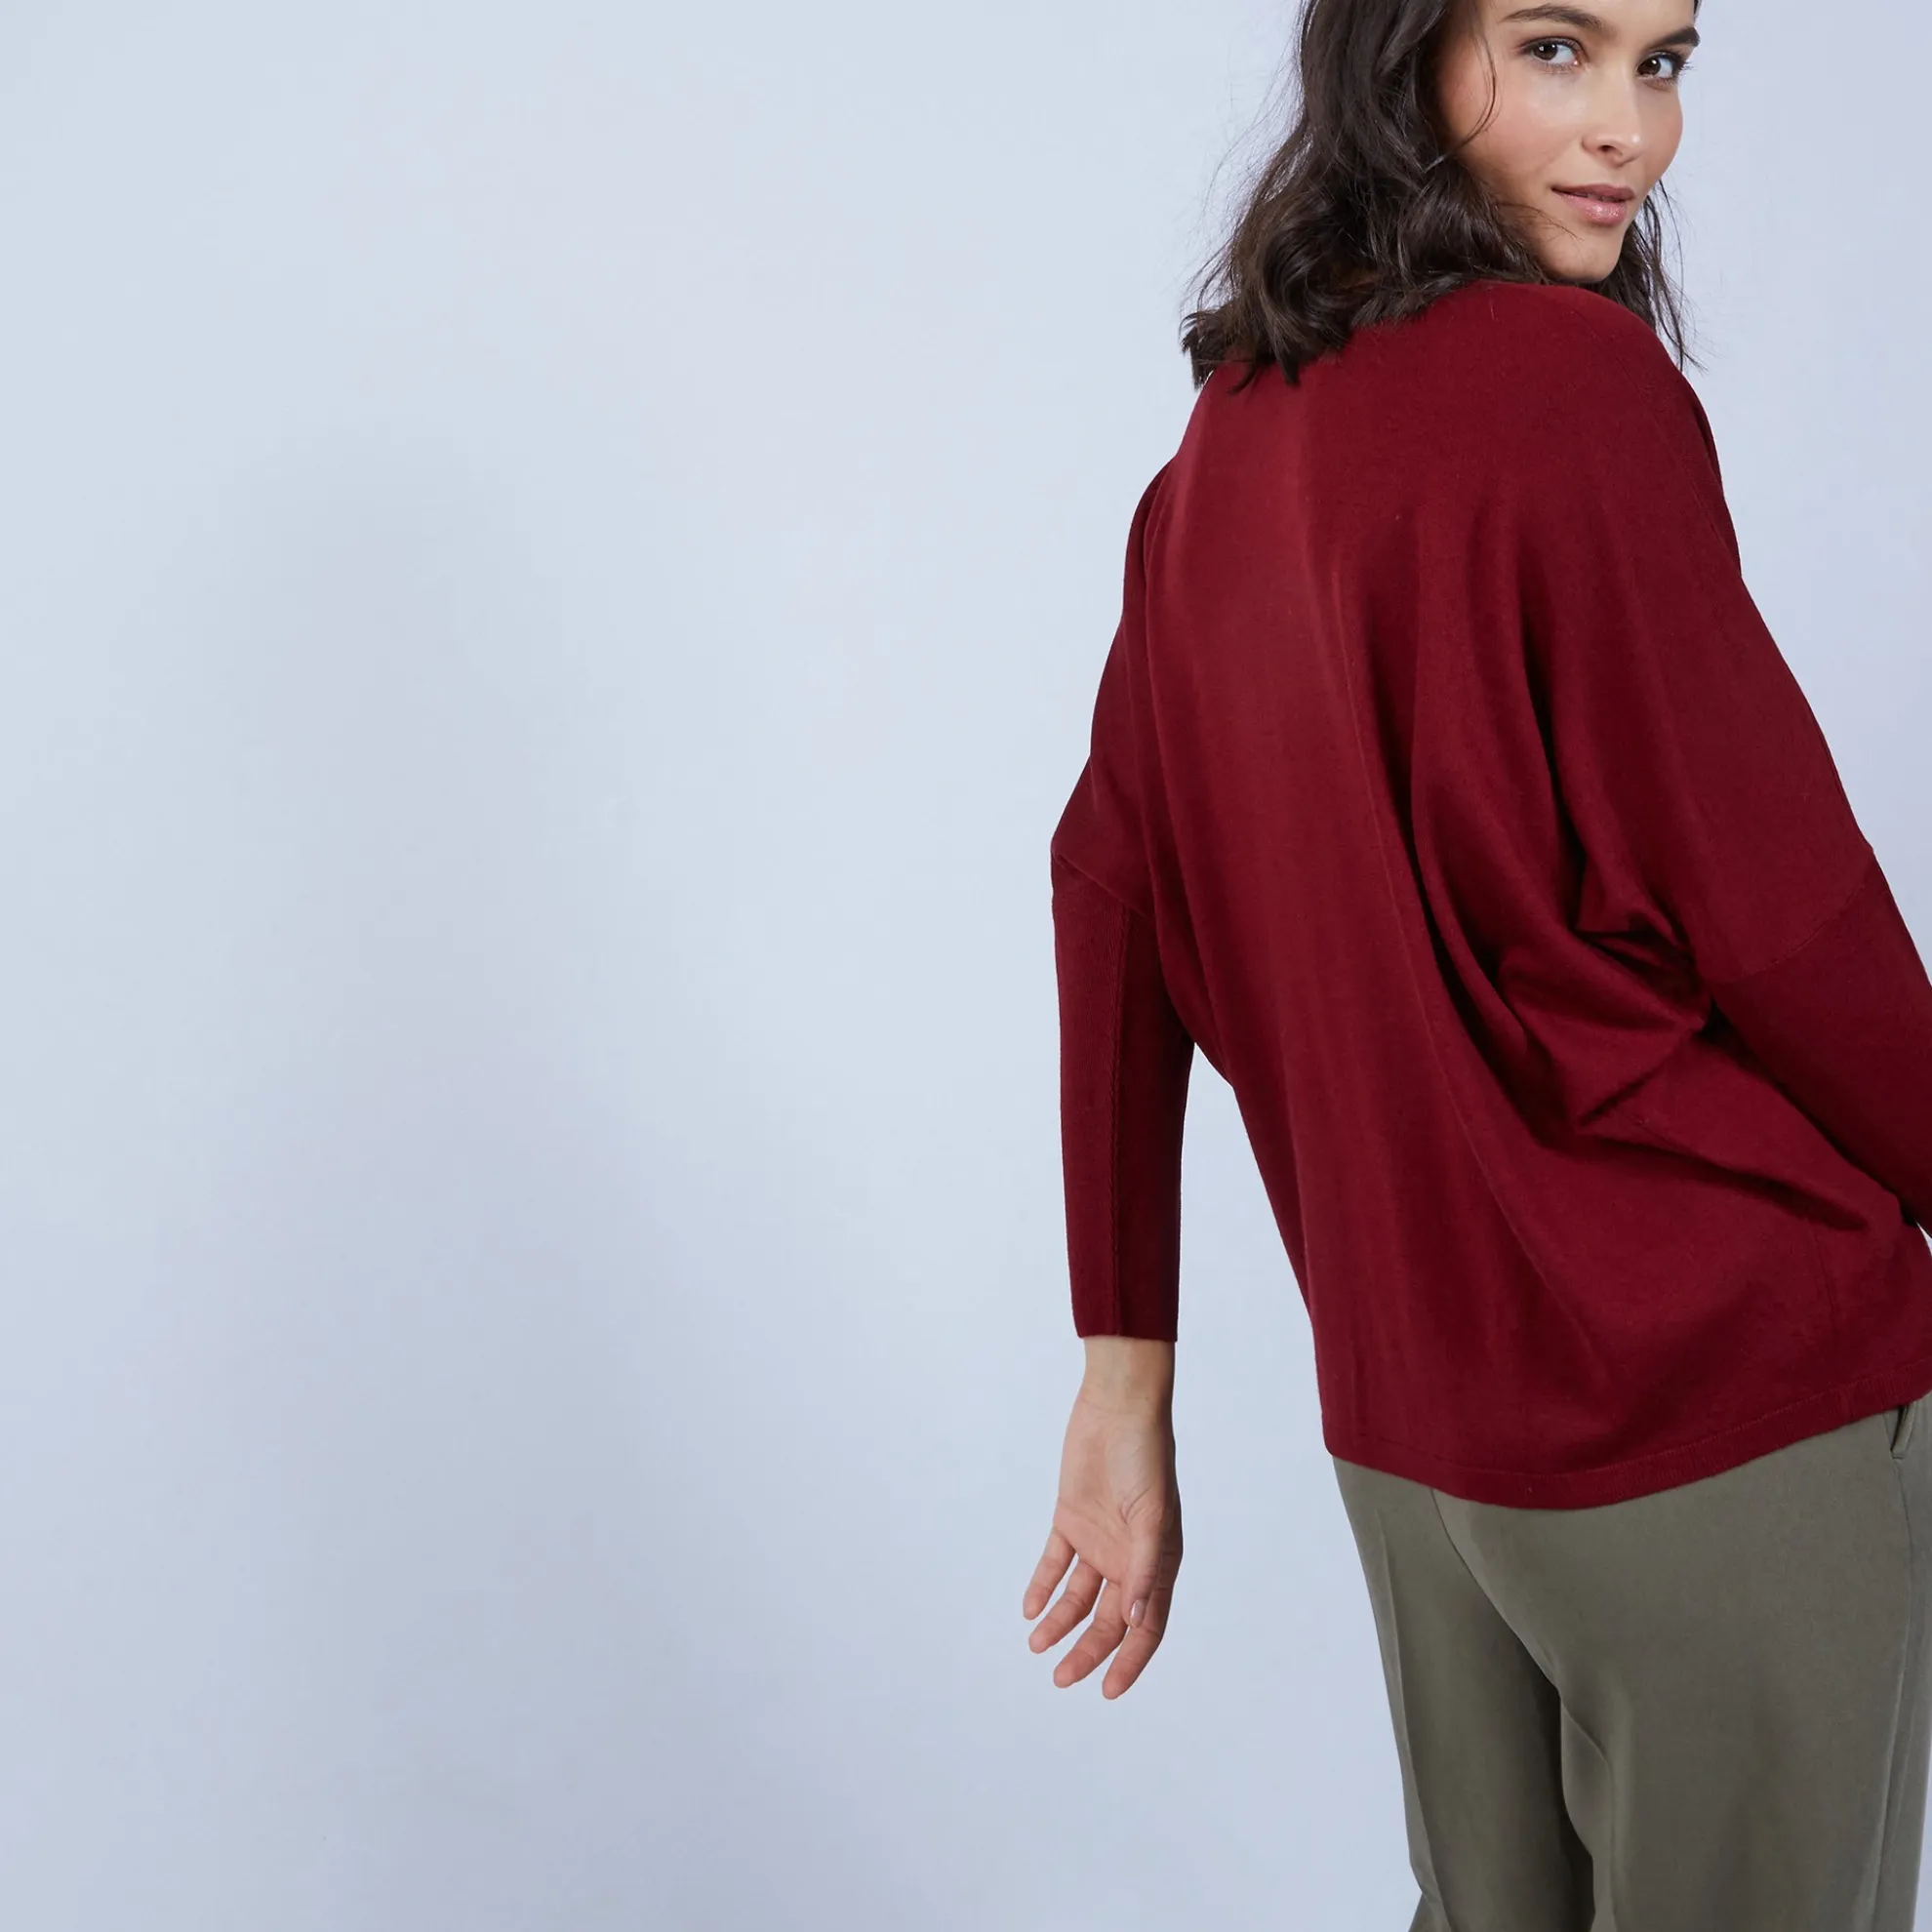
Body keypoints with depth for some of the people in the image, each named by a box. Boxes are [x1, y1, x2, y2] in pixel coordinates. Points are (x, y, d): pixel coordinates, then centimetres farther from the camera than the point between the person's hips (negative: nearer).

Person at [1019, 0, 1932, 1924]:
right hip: (1726, 1388, -7)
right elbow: (1778, 906, -14)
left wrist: (1124, 1394, 11)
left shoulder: (1227, 436, 7)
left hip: (1406, 1418, 8)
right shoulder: (1573, 383, -16)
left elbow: (1112, 897, 7)